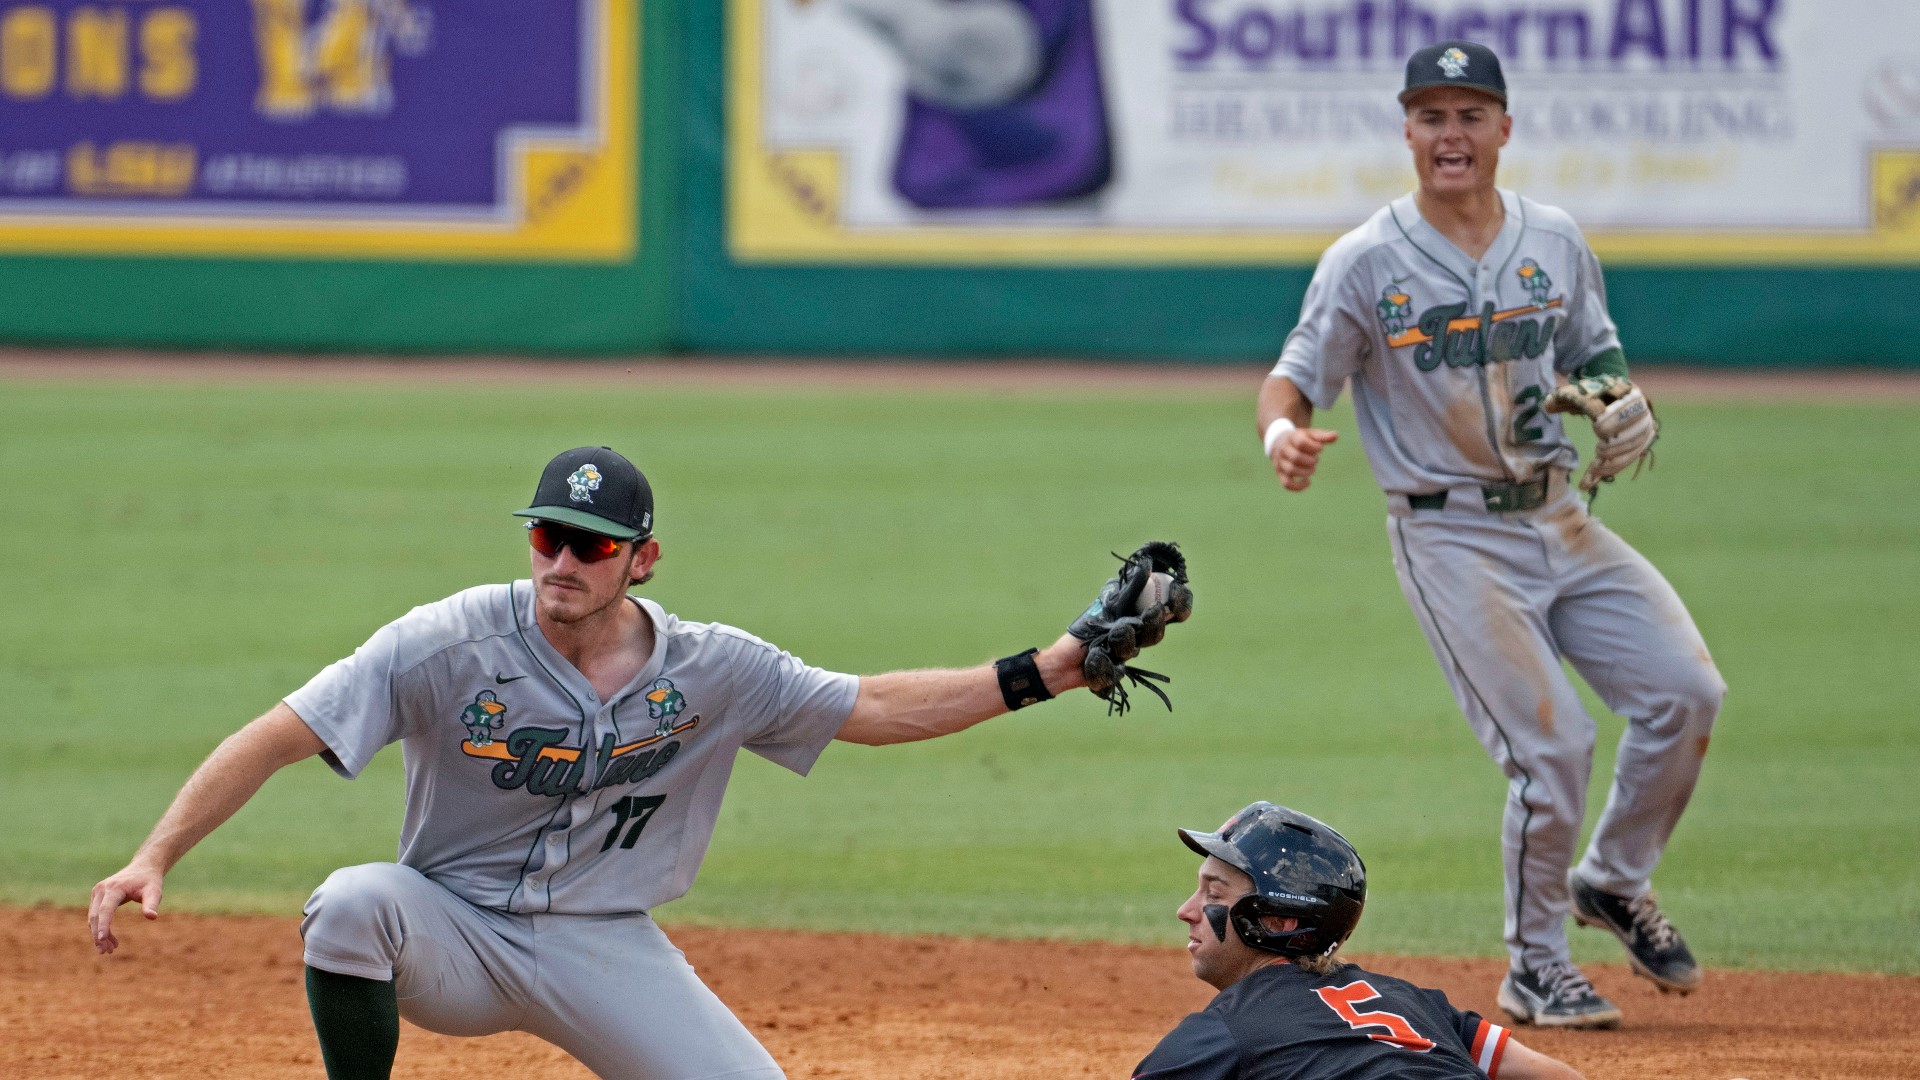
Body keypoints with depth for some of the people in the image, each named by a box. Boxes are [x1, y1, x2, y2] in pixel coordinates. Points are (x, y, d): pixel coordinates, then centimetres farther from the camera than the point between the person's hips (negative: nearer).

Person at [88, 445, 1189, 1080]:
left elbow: (878, 708, 1)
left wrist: (1053, 669, -8)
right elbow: (279, 737, -20)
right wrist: (153, 860, -32)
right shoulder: (455, 643, -16)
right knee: (354, 901, -36)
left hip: (607, 951, 2)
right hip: (454, 931, -2)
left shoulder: (709, 669, -6)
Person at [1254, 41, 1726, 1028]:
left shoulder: (1556, 244, 7)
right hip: (1451, 536, -5)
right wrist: (1281, 433, -33)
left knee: (1686, 690, -6)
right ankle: (1535, 970, 6)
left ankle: (1613, 881, 19)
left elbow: (1597, 358, 19)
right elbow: (1294, 377, -9)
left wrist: (1625, 406, -4)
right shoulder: (1366, 263, -7)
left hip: (1559, 518, 5)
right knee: (1552, 744, -13)